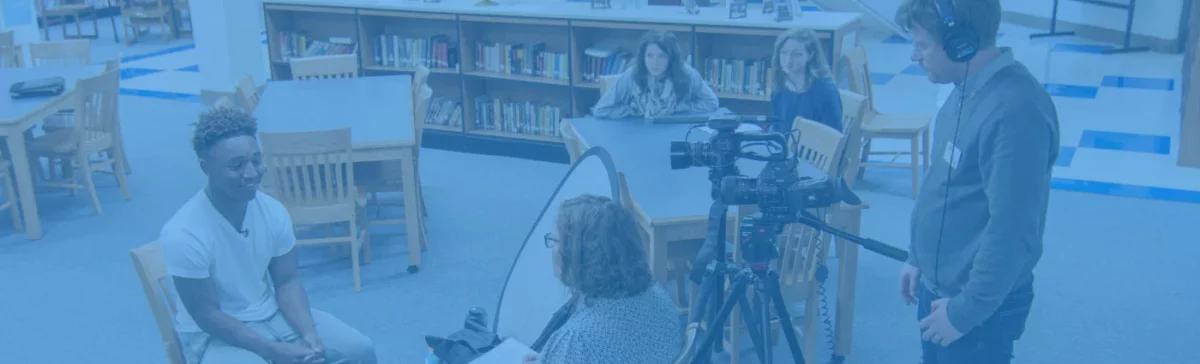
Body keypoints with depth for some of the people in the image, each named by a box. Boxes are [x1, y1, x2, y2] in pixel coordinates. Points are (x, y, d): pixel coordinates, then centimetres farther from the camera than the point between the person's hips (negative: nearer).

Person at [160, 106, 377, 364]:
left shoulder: (273, 211, -10)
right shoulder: (183, 234, -25)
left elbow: (286, 282, -1)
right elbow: (206, 314, -20)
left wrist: (309, 334, -18)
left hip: (271, 314, 5)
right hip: (213, 335, -5)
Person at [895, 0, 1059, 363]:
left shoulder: (1015, 110, -28)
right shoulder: (968, 88, 1)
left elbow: (1012, 232, -26)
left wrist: (966, 310, -19)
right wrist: (918, 256, 17)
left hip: (979, 305, -8)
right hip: (938, 286, 8)